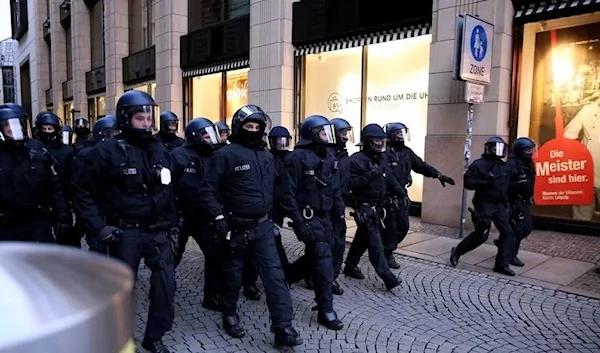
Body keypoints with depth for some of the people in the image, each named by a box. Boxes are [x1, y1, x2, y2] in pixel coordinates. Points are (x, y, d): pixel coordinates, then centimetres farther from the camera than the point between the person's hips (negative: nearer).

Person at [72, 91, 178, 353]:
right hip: (125, 232, -4)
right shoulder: (107, 151, -10)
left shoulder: (159, 151, 7)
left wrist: (172, 226, 12)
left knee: (165, 283, 0)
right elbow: (84, 192, -7)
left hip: (157, 230, 4)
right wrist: (98, 226, -13)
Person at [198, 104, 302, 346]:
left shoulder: (266, 156, 11)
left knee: (274, 274, -1)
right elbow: (207, 190, -13)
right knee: (232, 275, 11)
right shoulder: (227, 154, -11)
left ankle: (283, 328, 4)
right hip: (236, 227, -5)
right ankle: (230, 317, 34)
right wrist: (218, 217, -20)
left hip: (262, 226, 5)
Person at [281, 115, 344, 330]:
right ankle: (326, 310, 0)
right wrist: (298, 221, -19)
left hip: (325, 216, 8)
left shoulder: (328, 156, 10)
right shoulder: (298, 158, -15)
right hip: (308, 217, -8)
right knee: (324, 259, -10)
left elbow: (335, 186, 17)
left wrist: (339, 208, 10)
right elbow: (288, 193, -17)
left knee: (315, 257, 18)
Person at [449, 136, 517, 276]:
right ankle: (457, 251, 12)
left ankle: (502, 264, 7)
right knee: (481, 235, -8)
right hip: (484, 204, -7)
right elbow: (468, 182, -15)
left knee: (508, 233, -1)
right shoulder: (479, 164, -8)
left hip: (500, 205, 7)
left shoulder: (505, 167, 14)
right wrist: (485, 182, -26)